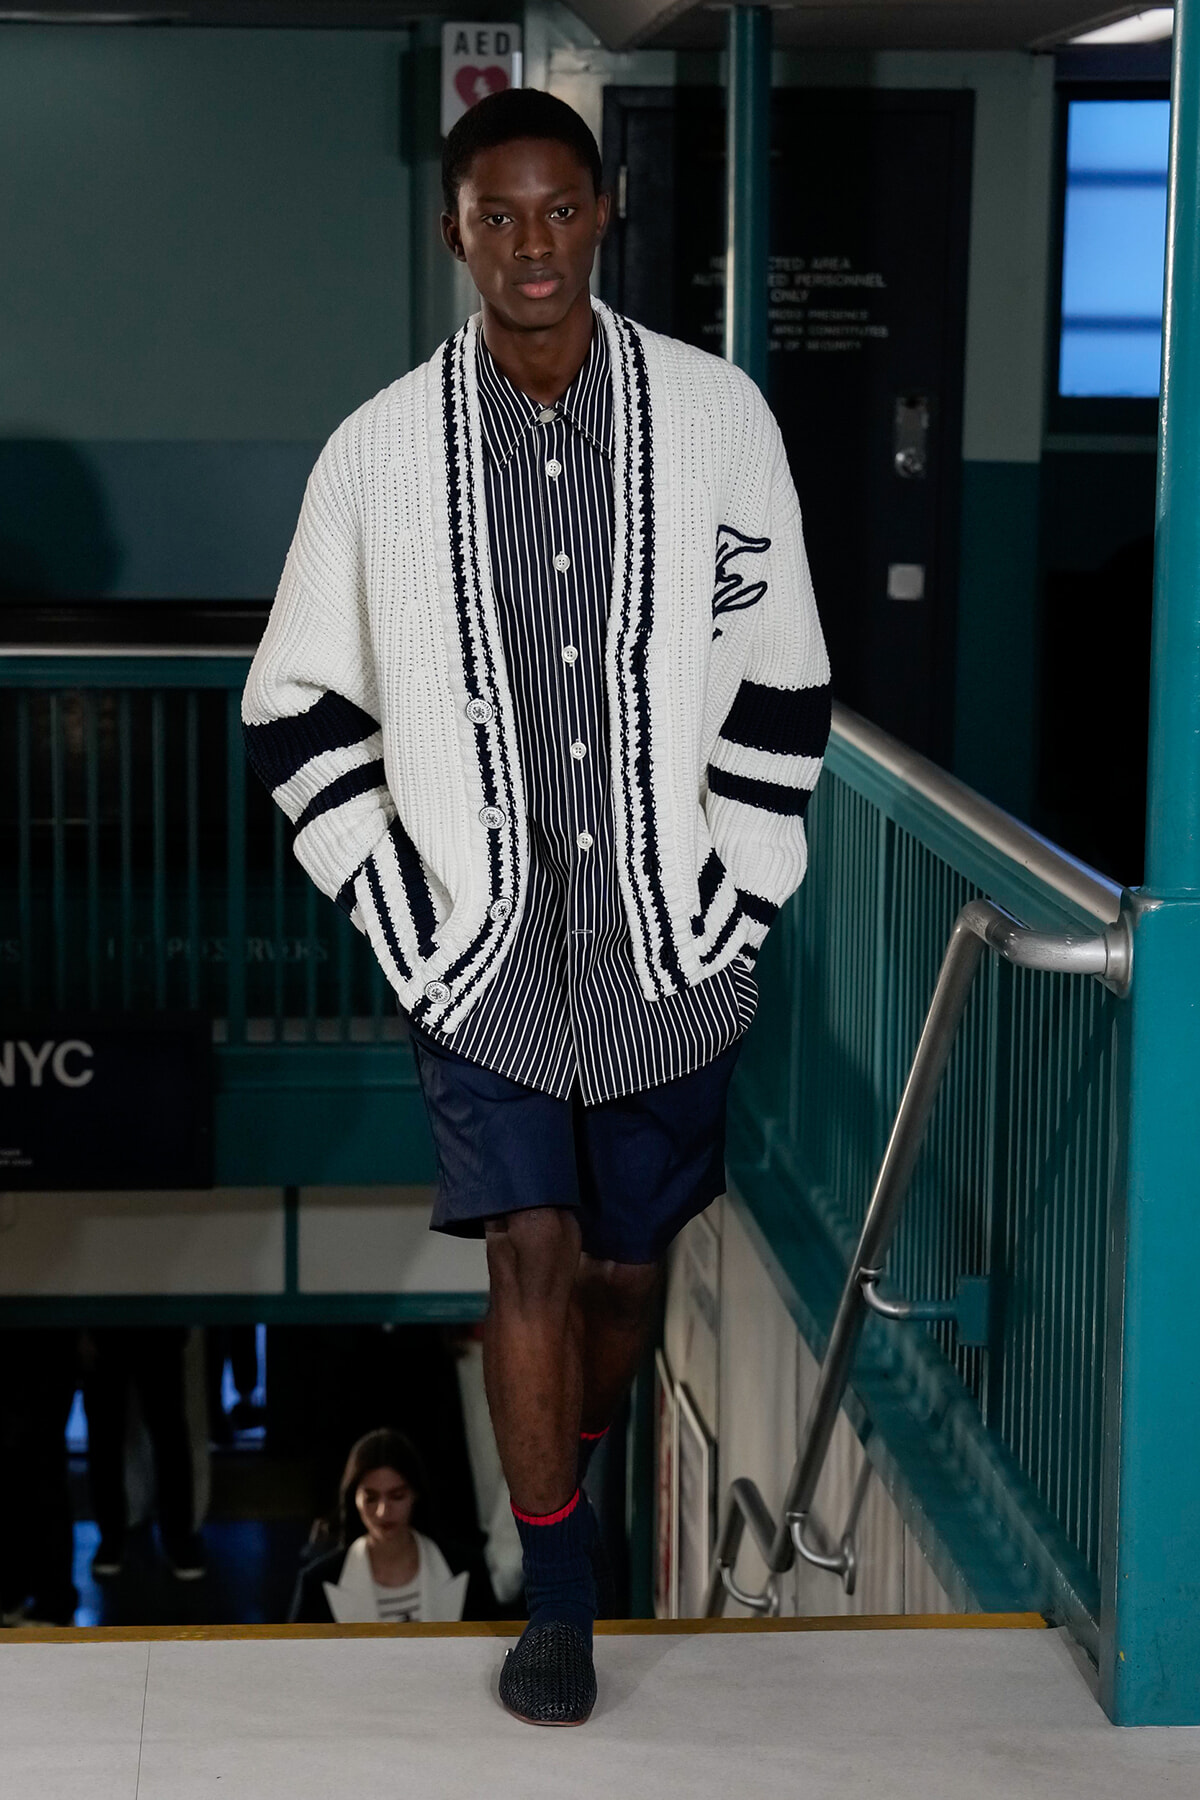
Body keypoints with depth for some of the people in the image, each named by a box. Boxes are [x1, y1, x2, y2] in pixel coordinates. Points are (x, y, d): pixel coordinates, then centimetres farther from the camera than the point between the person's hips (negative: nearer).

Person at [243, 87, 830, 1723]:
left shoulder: (714, 416, -3)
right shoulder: (381, 449, -3)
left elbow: (782, 683, 3)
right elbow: (296, 705, 5)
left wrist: (732, 898, -1)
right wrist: (395, 908, -2)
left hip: (665, 952, 1)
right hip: (480, 946, -1)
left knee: (627, 1260, 11)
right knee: (531, 1251, -6)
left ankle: (574, 1460, 40)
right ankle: (560, 1599, 8)